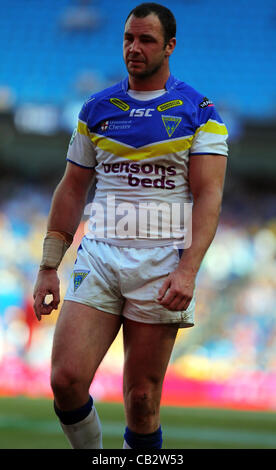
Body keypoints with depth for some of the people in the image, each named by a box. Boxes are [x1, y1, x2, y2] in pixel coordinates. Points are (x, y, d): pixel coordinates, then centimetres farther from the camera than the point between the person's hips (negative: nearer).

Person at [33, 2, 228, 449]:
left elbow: (209, 194, -5)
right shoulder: (97, 108, 12)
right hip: (99, 258, 2)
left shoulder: (199, 111, 2)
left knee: (142, 397, -3)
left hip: (162, 261, -2)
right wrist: (48, 267, 10)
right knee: (66, 379, -13)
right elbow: (72, 190, 16)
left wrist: (188, 270, -19)